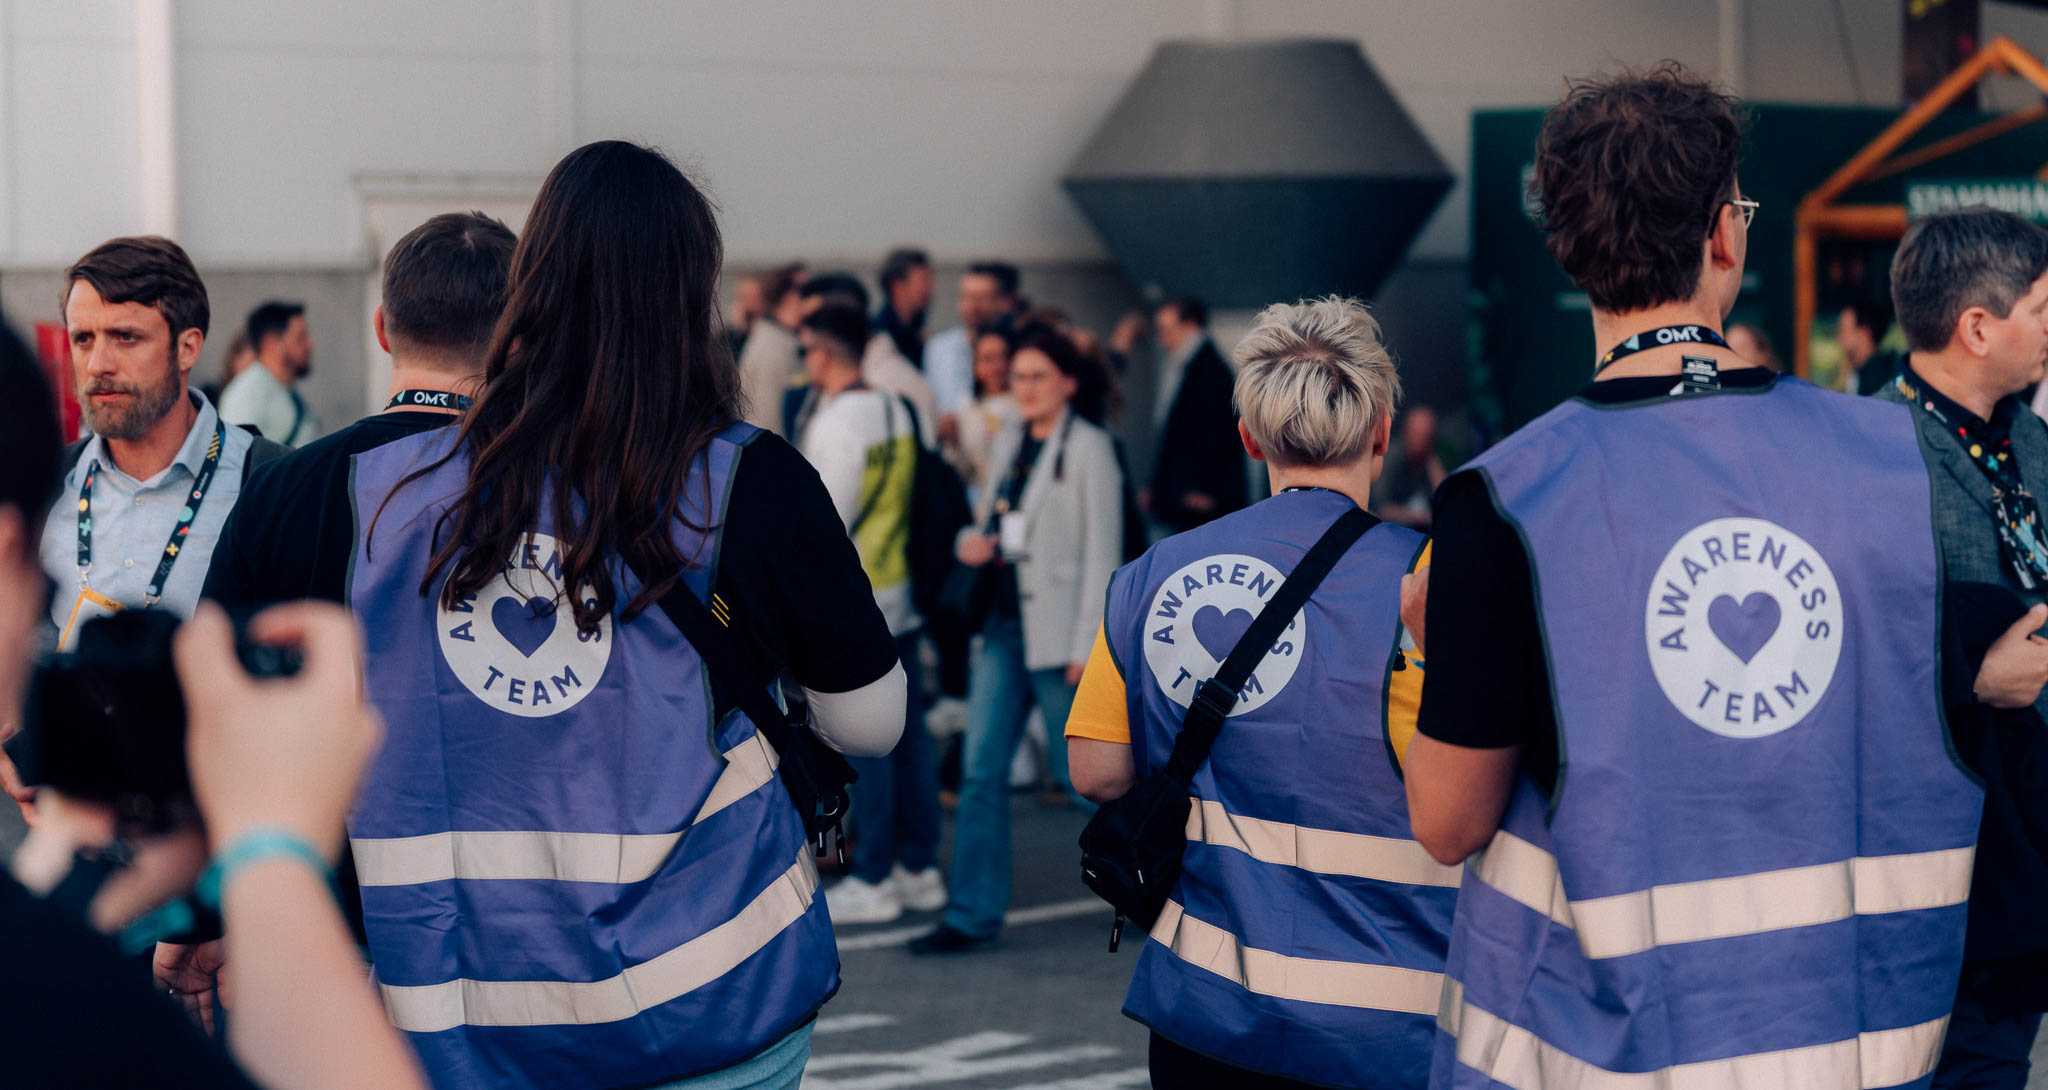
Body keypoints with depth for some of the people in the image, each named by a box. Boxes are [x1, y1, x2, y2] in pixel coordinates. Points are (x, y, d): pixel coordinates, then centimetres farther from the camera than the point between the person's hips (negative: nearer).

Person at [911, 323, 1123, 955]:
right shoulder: (1008, 442, 12)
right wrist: (972, 541, -2)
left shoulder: (1088, 448, -8)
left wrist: (1085, 647, -13)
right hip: (1004, 623, 7)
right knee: (981, 770, 2)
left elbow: (1102, 553, -10)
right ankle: (973, 914, 6)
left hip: (1058, 634, -6)